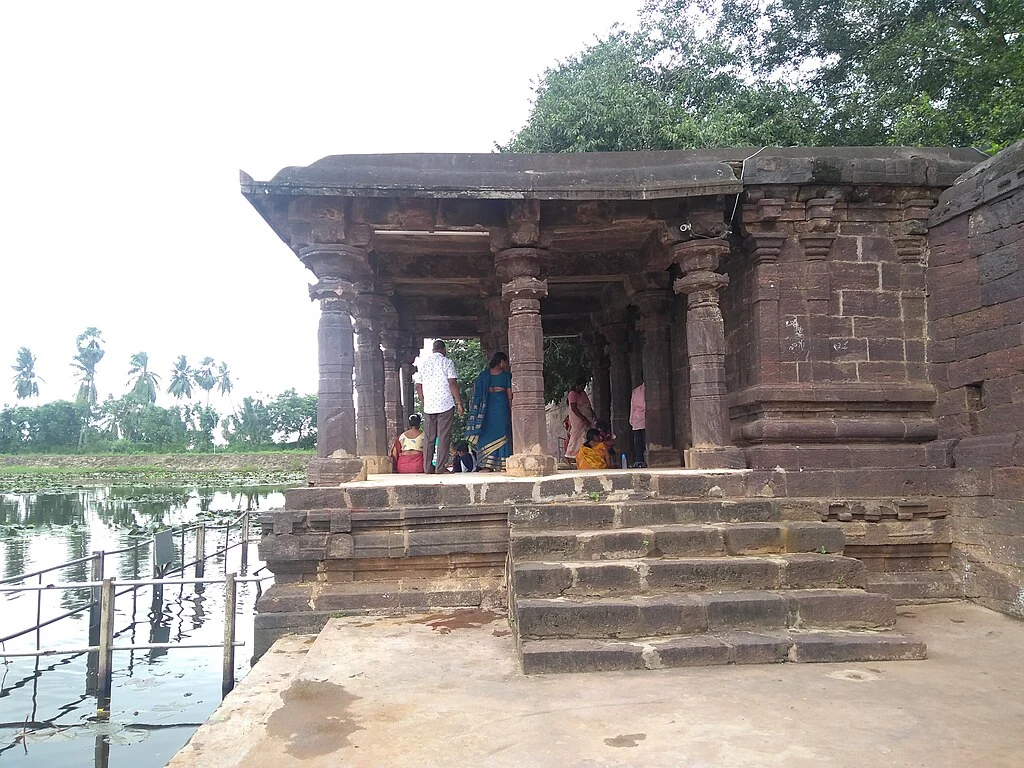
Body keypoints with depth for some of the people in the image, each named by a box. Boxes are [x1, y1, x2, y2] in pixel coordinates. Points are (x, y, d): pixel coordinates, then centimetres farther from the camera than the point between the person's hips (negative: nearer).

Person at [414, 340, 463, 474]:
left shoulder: (423, 363, 11)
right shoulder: (447, 362, -1)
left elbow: (418, 385, 12)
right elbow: (452, 383, -9)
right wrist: (459, 402, -4)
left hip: (428, 406, 4)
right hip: (446, 405, -4)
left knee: (429, 438, 7)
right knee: (443, 437, -2)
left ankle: (428, 468, 7)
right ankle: (441, 467, -5)